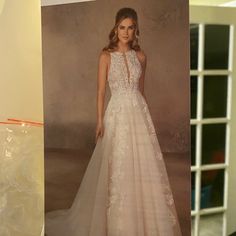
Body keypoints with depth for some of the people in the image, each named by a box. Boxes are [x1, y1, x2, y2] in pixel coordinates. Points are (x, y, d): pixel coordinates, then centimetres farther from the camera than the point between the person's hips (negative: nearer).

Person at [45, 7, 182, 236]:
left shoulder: (140, 56, 7)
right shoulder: (106, 56, -3)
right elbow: (101, 91, -3)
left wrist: (144, 114, 15)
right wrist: (100, 121, -8)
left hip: (139, 113, 4)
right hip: (117, 114, -3)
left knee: (145, 166, 6)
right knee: (118, 168, 4)